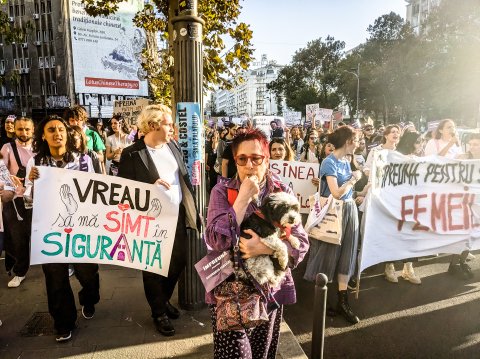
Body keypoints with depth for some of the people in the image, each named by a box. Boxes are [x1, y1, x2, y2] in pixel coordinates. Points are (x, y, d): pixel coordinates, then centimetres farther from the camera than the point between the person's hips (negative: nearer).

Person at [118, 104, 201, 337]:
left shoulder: (172, 145, 6)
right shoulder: (131, 154, -12)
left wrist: (191, 209, 10)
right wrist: (151, 187, -23)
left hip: (177, 214, 6)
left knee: (179, 262, 16)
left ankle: (164, 299, 43)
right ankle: (158, 312, 33)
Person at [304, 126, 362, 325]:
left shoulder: (346, 161, 8)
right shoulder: (329, 163, -16)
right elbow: (337, 193, -23)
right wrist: (354, 179, -11)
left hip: (349, 210, 8)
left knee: (346, 256, 11)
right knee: (327, 255, 6)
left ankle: (343, 302, 22)